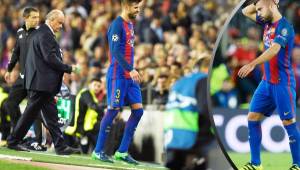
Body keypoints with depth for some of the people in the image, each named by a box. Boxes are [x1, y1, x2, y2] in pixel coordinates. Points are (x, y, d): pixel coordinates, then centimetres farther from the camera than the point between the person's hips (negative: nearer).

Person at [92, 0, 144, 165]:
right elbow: (115, 51, -20)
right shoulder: (117, 24, -11)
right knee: (113, 110, -6)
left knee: (138, 110, 2)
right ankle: (98, 151, 2)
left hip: (129, 76, 9)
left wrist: (132, 71, 16)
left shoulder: (130, 25, 16)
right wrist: (130, 70, -26)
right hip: (117, 75, -9)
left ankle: (122, 152, 7)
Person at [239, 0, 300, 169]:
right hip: (267, 81, 9)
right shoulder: (267, 22, 9)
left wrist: (252, 64, -43)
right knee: (253, 117, 5)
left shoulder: (284, 26, -16)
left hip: (282, 82, -9)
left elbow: (274, 49, -31)